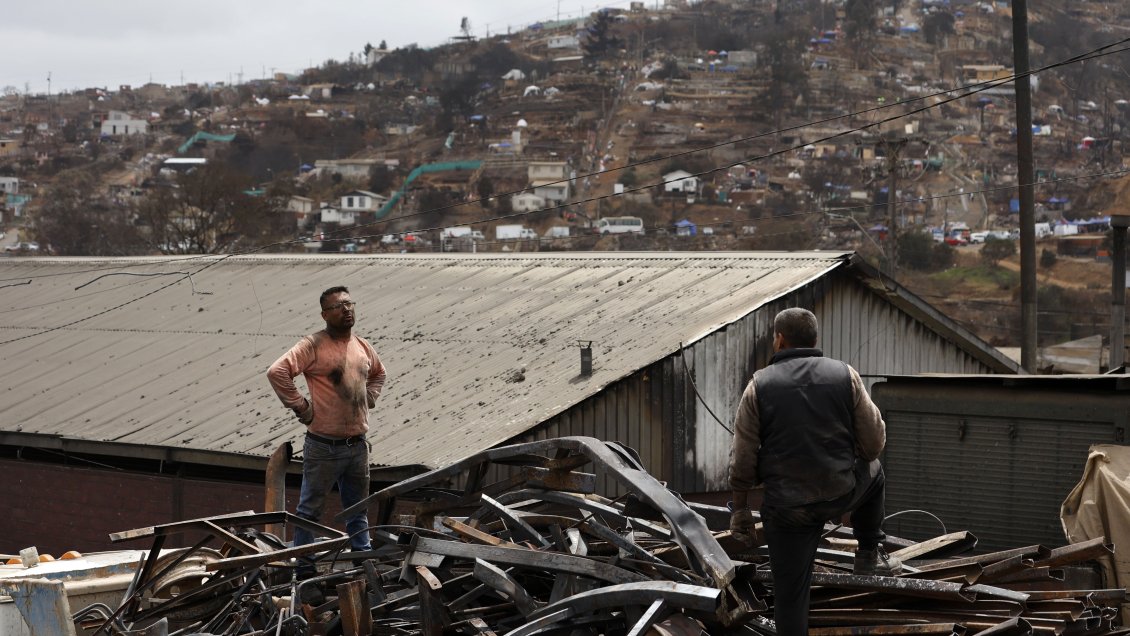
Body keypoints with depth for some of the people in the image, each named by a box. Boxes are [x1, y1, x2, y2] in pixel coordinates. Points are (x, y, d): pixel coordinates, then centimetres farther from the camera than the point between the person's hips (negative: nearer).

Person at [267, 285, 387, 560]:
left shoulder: (362, 346, 10)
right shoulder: (313, 346, -12)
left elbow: (378, 373, 31)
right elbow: (277, 372, -24)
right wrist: (301, 407, -18)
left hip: (358, 445, 7)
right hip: (324, 447, -7)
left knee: (358, 509, 17)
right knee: (310, 509, 2)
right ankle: (303, 568, 8)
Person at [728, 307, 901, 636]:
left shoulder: (759, 386, -5)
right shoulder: (846, 375, -3)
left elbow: (743, 458, -5)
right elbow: (874, 442, -1)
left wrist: (740, 508, 7)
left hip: (786, 507, -1)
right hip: (843, 493, 1)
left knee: (790, 593, 8)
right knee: (873, 472, 35)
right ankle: (871, 554, 37)